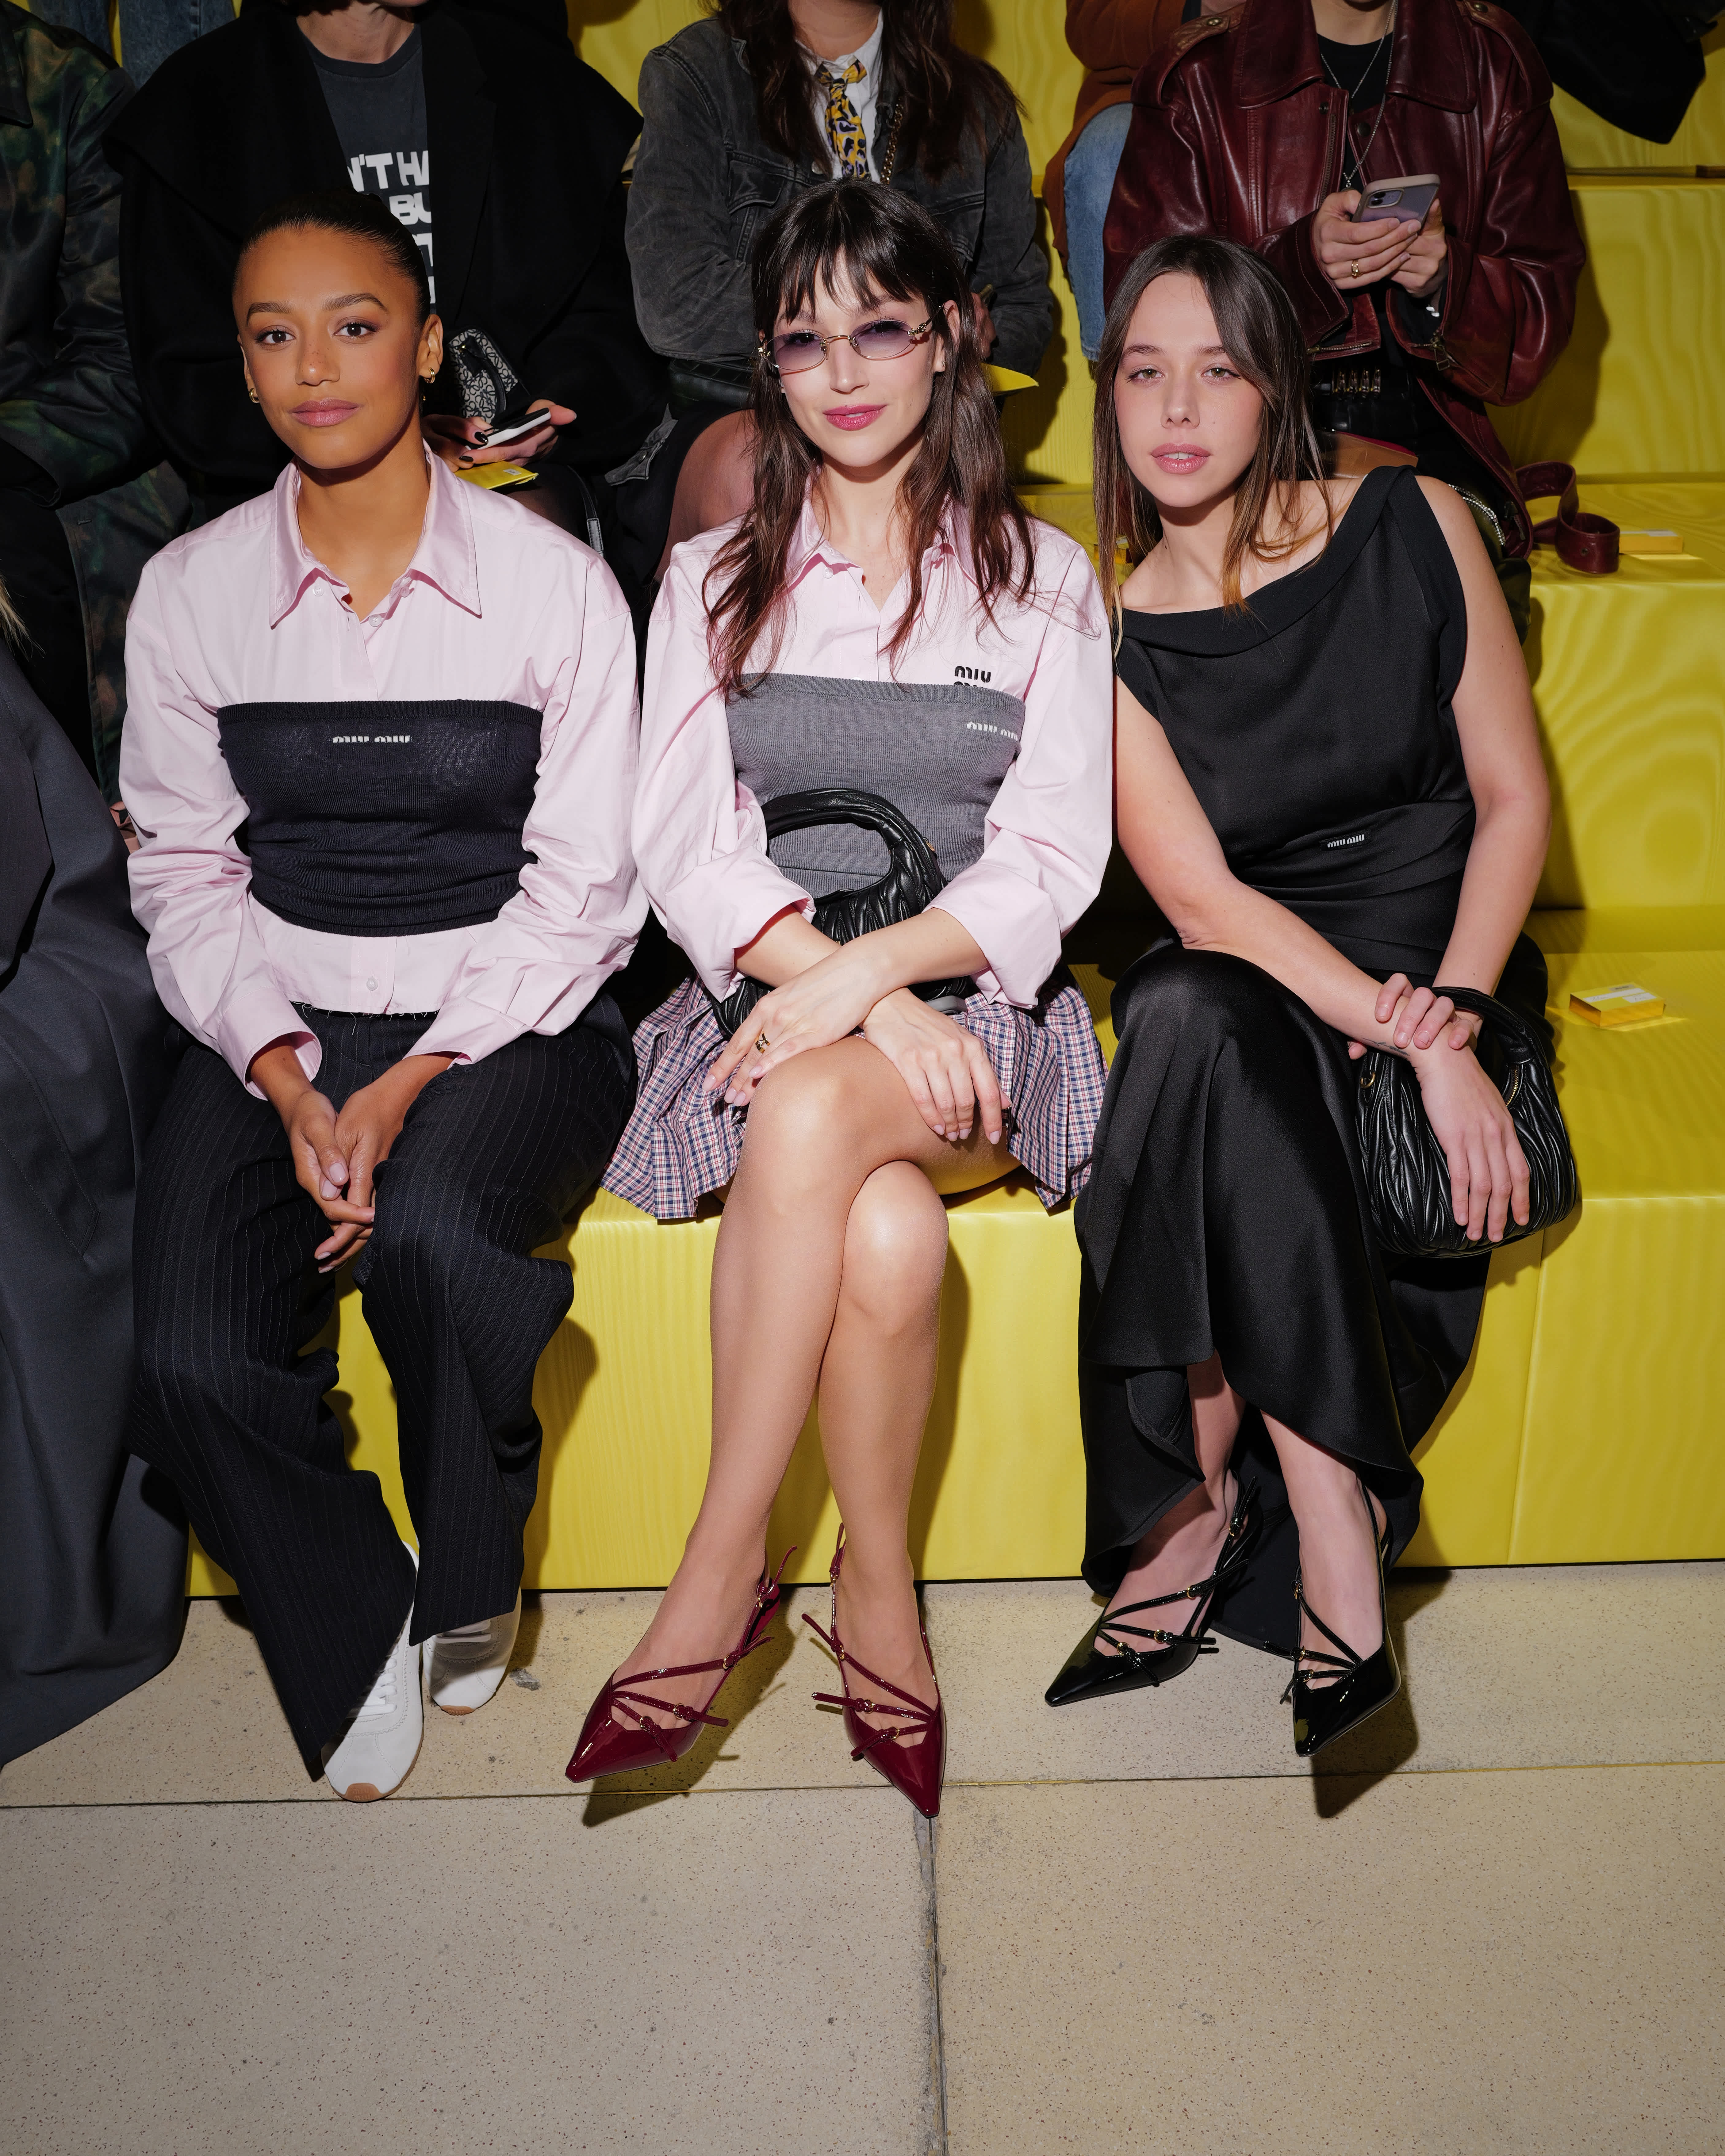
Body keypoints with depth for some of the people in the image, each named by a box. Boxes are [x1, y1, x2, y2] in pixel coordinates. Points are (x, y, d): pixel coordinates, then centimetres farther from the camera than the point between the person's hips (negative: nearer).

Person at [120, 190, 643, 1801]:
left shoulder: (554, 585, -2)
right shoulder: (190, 595, 6)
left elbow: (582, 887, -4)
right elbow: (185, 877, 5)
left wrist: (410, 1085, -15)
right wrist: (290, 1081, -11)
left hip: (507, 1019, -2)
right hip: (276, 1026, 3)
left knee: (431, 1227, -35)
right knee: (188, 1365, -22)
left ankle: (468, 1590, -3)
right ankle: (352, 1635, 9)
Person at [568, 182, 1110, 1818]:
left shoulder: (1041, 581, 11)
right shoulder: (711, 584, 15)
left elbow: (1052, 859, 0)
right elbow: (688, 849, 1)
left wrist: (869, 968, -19)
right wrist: (872, 997, -16)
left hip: (973, 1004, -1)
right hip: (768, 998, 1)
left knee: (815, 1118, -35)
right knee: (887, 1229, -33)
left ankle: (719, 1578, -24)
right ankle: (878, 1597, -15)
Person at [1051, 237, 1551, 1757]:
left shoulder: (1414, 529, 0)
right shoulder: (1111, 638, -1)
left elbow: (1515, 796, 0)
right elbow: (1201, 898, -11)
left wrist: (1454, 1009, -15)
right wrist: (1406, 1037, -23)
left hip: (1448, 959, -1)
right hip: (1252, 990, 1)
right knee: (1187, 1015, -35)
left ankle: (1207, 1500, -16)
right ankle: (1333, 1541, -27)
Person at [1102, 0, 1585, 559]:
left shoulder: (1498, 66, 9)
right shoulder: (1194, 74, 2)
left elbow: (1547, 303, 7)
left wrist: (1447, 281, -16)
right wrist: (1299, 262, -20)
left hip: (1426, 440, 2)